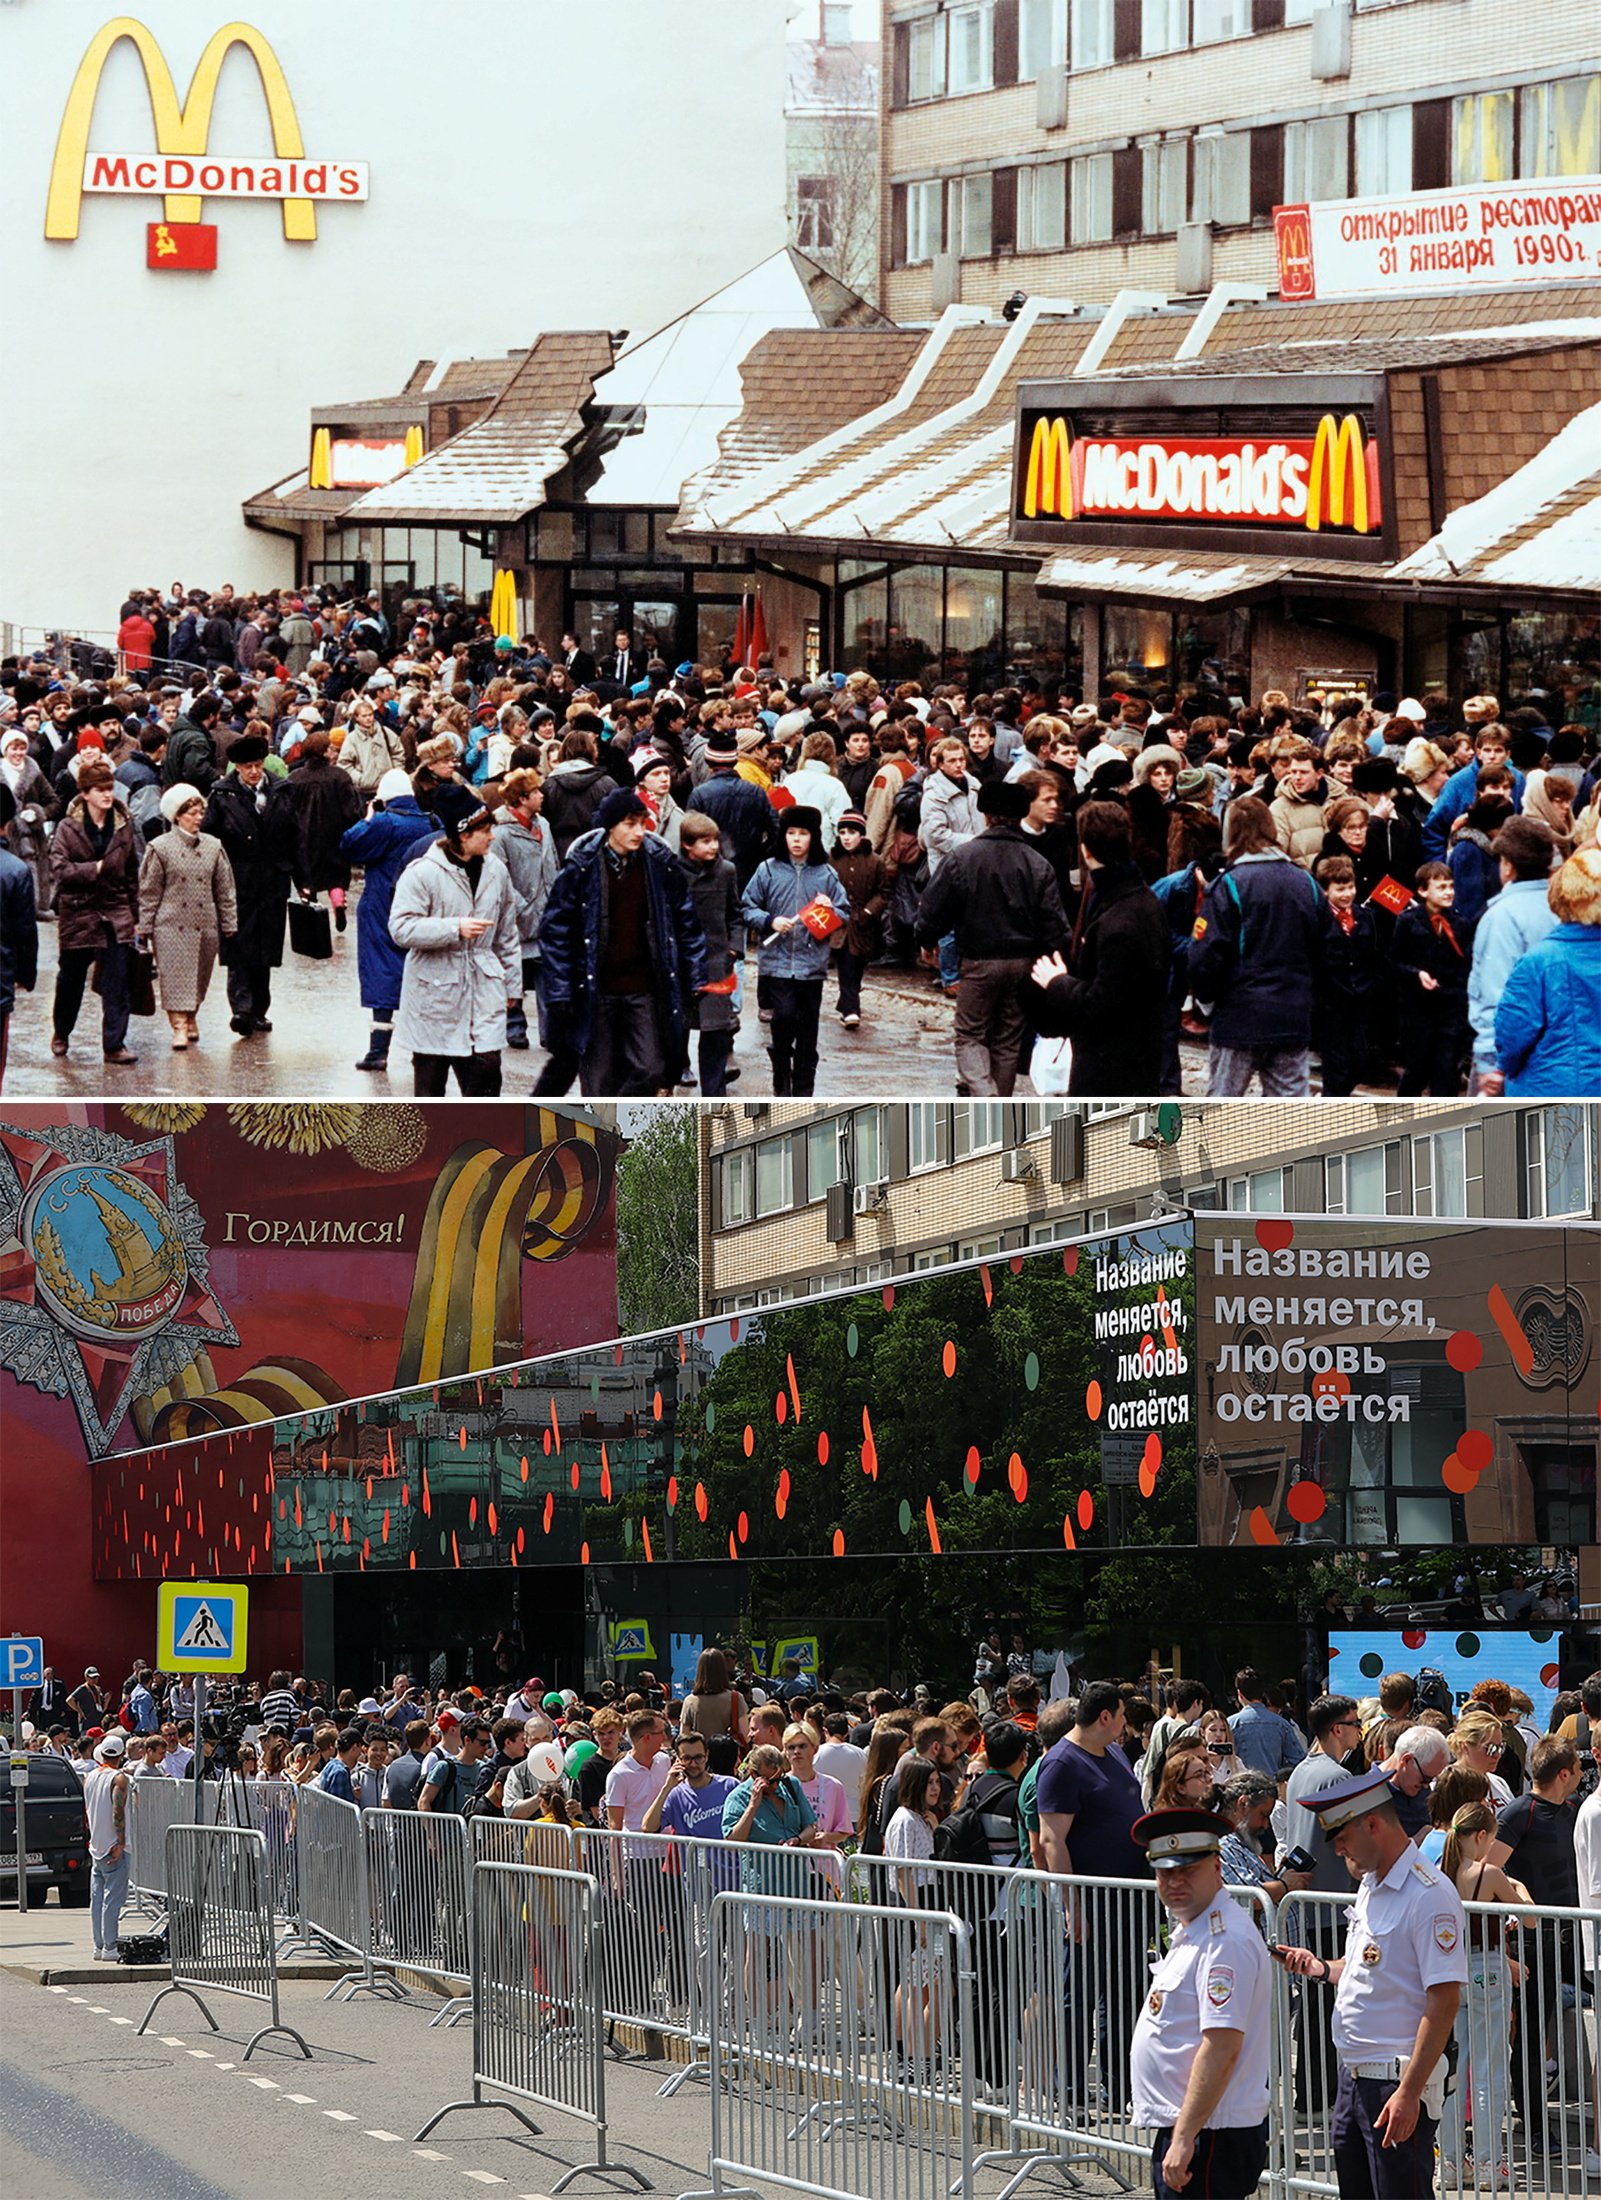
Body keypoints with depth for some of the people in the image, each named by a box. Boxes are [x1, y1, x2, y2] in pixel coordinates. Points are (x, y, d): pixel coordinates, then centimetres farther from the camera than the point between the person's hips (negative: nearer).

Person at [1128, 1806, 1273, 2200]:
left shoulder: (1226, 1940, -16)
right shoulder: (1188, 1930, 17)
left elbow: (1221, 2049, -23)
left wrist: (1184, 2137, -24)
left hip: (1208, 2137, -10)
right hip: (1178, 2131, 10)